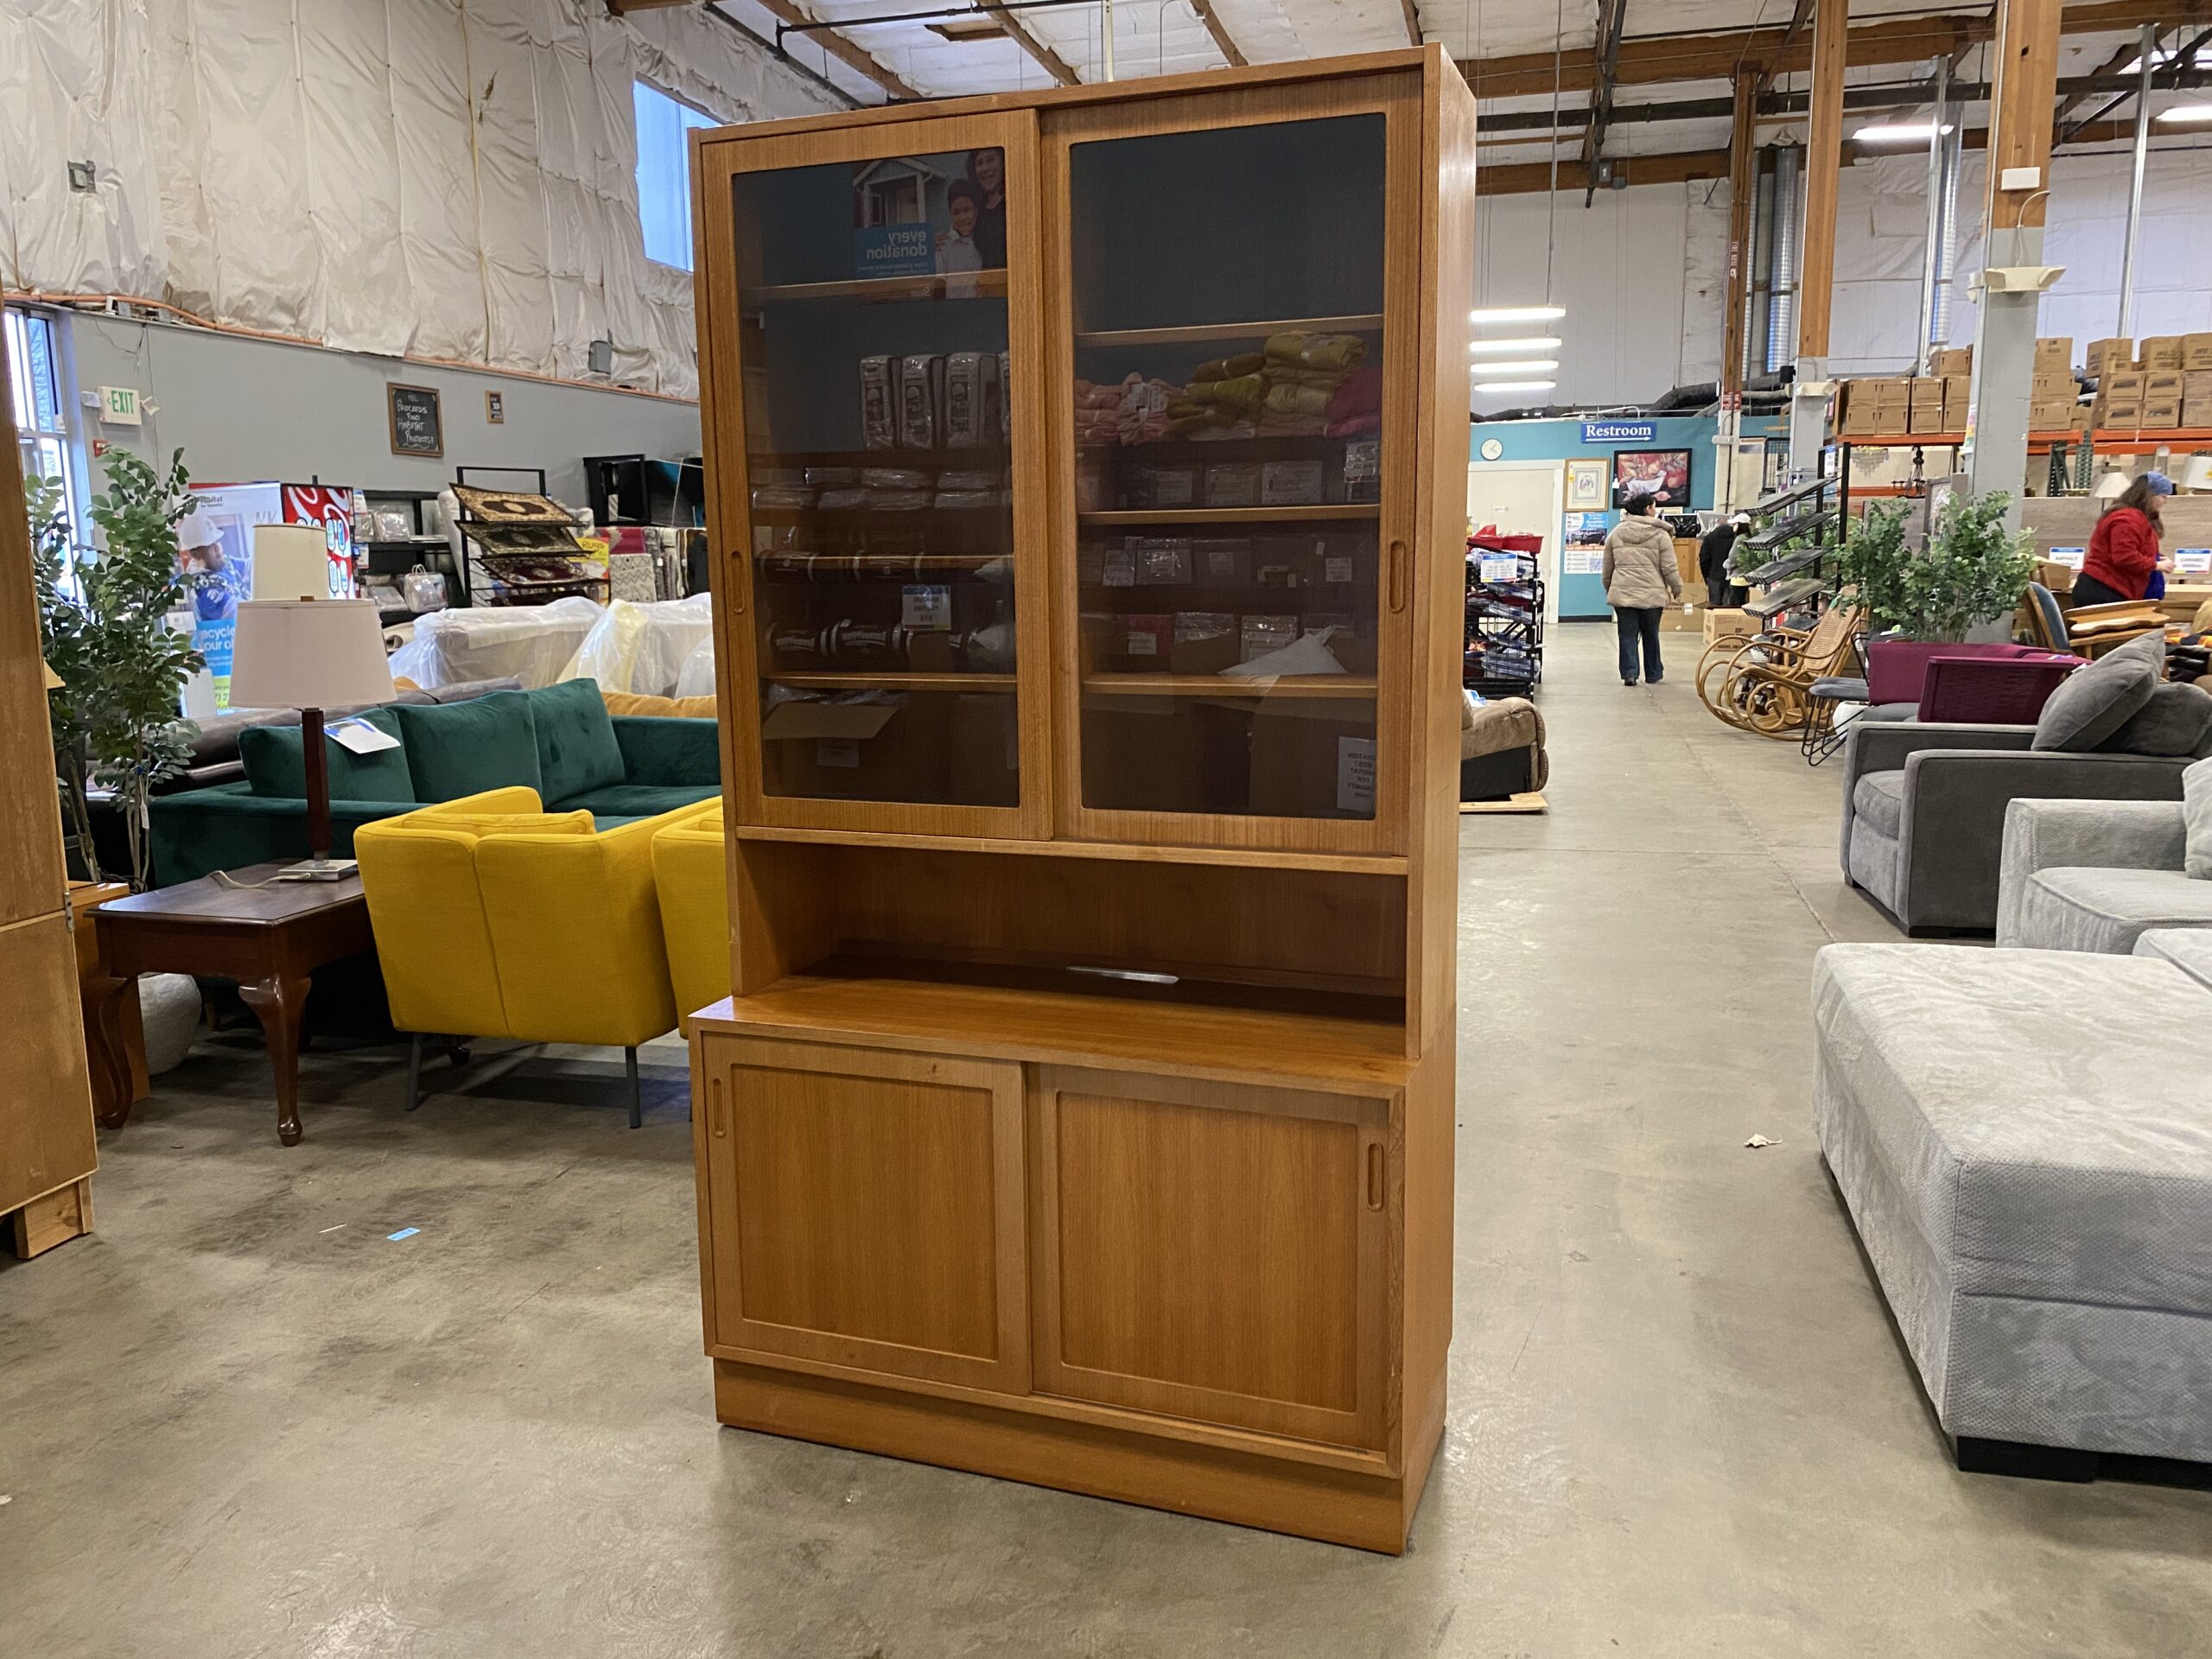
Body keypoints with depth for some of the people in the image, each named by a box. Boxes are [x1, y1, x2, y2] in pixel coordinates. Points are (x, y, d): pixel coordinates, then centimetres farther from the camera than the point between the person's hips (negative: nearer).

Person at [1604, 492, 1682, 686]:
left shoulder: (1616, 533, 7)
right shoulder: (1660, 534, -4)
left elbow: (1608, 567, 13)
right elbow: (1669, 568, -4)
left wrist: (1609, 589, 25)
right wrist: (1677, 590, 9)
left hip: (1622, 592, 2)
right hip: (1652, 594, -2)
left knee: (1627, 635, 5)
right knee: (1651, 636, 12)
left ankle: (1629, 673, -4)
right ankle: (1653, 674, 22)